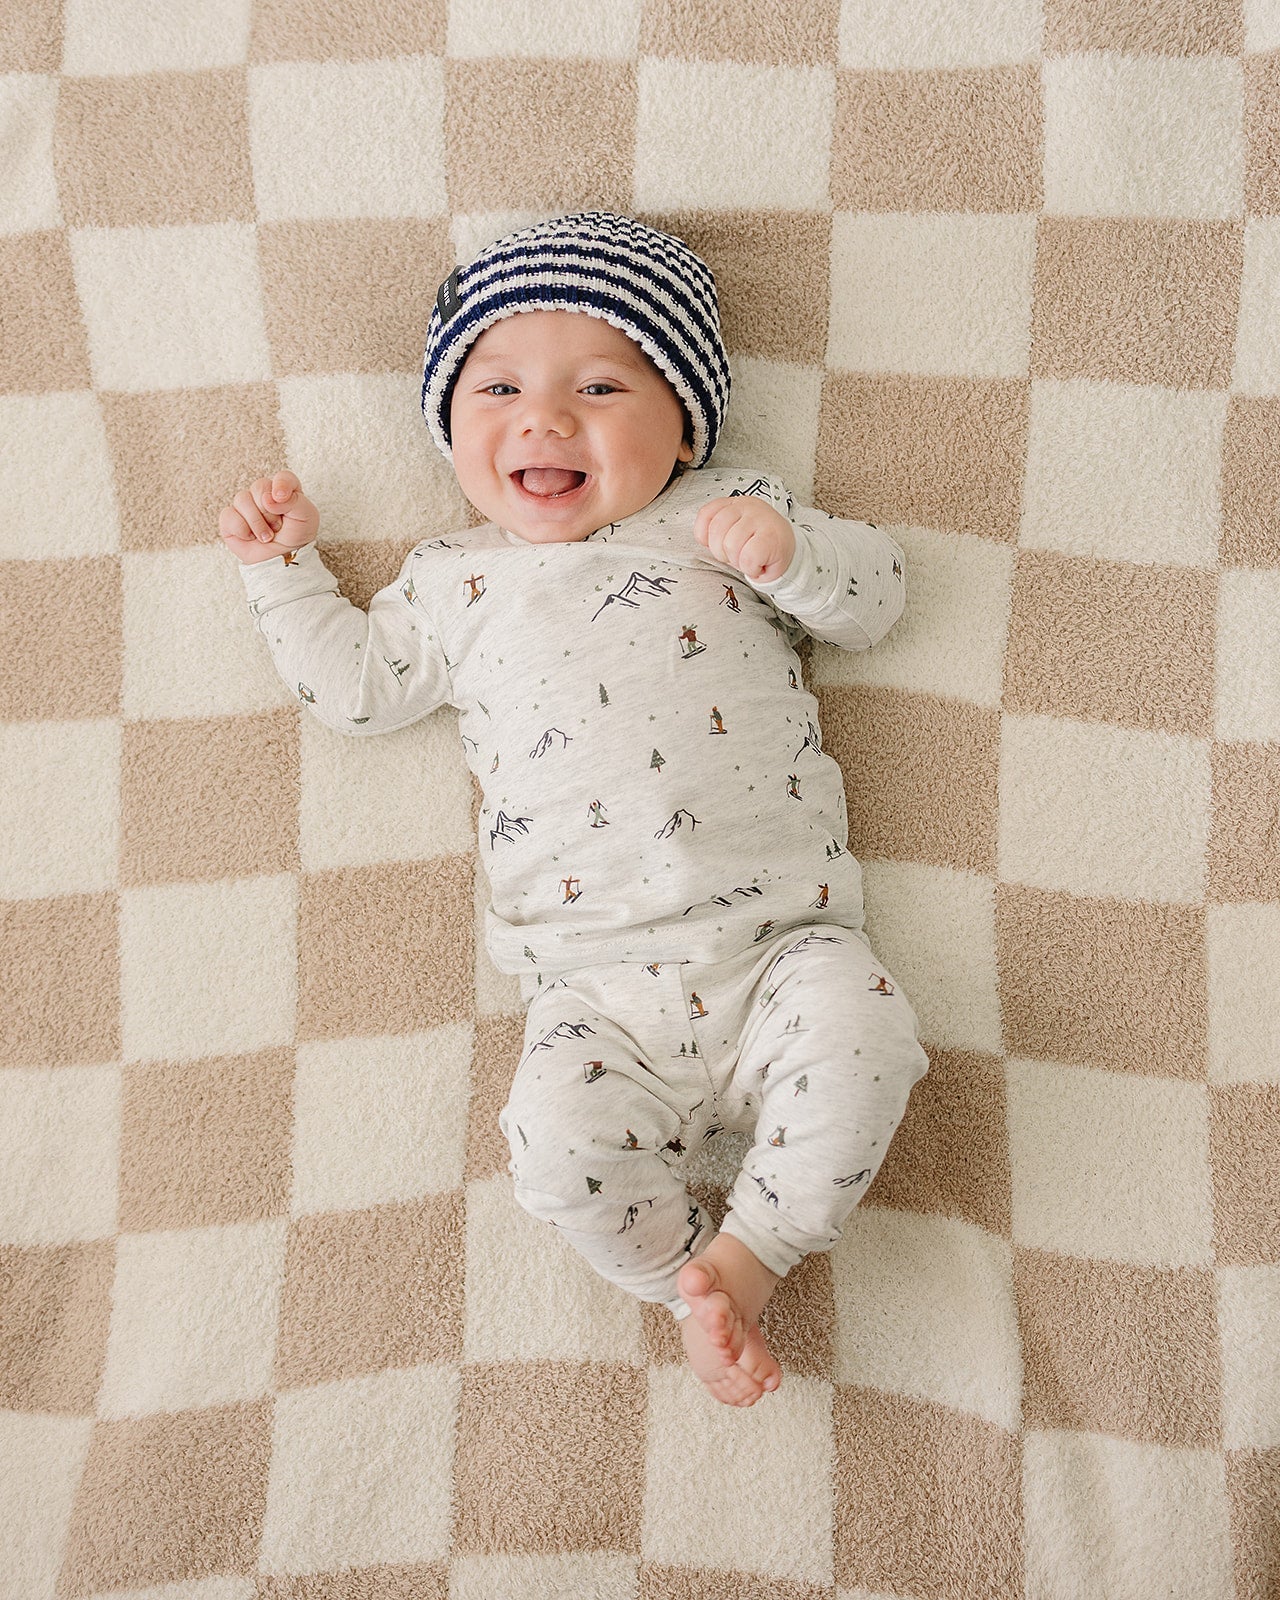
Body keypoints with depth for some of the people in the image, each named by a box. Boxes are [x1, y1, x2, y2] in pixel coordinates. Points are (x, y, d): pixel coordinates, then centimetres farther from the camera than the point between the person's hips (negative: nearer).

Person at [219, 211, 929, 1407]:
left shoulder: (727, 515, 11)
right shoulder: (456, 582, 14)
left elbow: (874, 600, 10)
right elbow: (357, 689, 22)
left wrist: (790, 550, -9)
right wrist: (281, 567, 18)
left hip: (775, 938, 0)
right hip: (600, 991, 1)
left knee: (862, 1038, -26)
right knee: (559, 1136, -23)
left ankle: (748, 1253, -4)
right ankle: (688, 1285, 3)